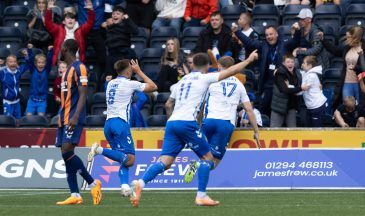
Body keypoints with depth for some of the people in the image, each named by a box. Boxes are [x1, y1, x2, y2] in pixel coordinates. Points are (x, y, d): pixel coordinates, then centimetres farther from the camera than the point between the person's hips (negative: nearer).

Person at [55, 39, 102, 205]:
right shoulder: (68, 69, 20)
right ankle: (75, 195, 2)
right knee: (66, 154, 3)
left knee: (67, 151, -19)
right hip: (64, 117, 10)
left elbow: (82, 95, -16)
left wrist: (75, 117, -25)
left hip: (73, 118, -10)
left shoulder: (79, 67, -9)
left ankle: (93, 183, -11)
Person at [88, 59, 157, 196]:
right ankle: (100, 150, -27)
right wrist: (139, 71, 18)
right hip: (120, 122, -7)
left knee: (124, 158, 9)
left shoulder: (111, 83, 18)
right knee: (129, 159, -12)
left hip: (108, 123, 7)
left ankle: (124, 184, -13)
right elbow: (153, 87, 10)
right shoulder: (129, 84, 0)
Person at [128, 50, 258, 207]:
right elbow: (231, 71, 5)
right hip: (187, 122, -6)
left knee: (165, 162, -4)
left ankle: (140, 183, -28)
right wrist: (249, 60, 17)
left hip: (171, 123, 6)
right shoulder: (204, 78, 6)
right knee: (207, 158, 9)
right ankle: (201, 196, 2)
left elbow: (168, 105, 31)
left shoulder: (182, 80, 25)